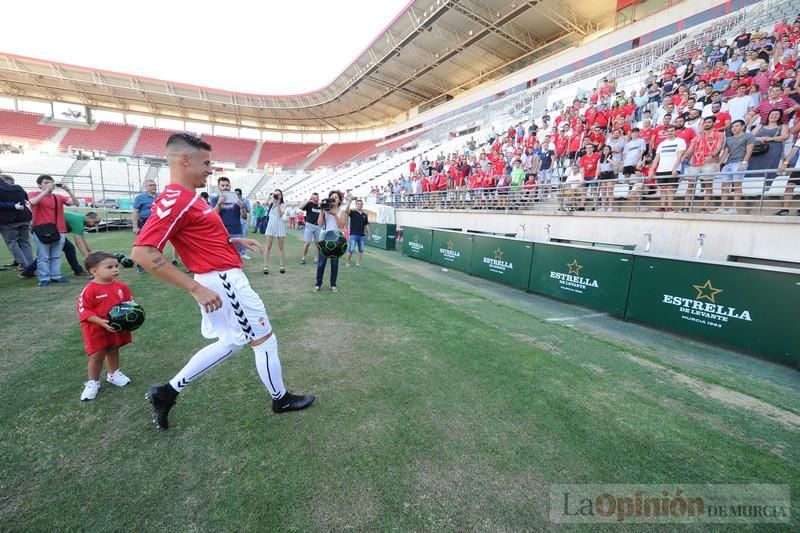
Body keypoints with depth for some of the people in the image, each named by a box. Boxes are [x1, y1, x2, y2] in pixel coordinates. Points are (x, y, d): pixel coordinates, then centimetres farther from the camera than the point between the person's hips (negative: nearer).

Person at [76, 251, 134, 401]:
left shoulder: (121, 286, -3)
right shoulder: (90, 290, -19)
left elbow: (130, 302, 7)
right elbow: (83, 311, -19)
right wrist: (101, 322, -29)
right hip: (97, 330, -5)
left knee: (113, 350, 21)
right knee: (96, 356, 4)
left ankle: (113, 374, 39)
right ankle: (92, 383, 22)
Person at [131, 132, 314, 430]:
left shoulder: (188, 197, 12)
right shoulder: (176, 199, -19)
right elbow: (142, 252, -26)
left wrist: (235, 241, 15)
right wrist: (196, 288, -26)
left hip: (222, 279, 10)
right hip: (224, 281, -10)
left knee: (231, 342, 21)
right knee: (264, 338, 5)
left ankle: (168, 392, 29)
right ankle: (280, 399, 26)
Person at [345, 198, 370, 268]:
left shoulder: (364, 215, 11)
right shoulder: (352, 213, -2)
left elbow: (366, 225, 15)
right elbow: (346, 210, -22)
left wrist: (368, 234, 12)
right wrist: (349, 201, -26)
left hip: (362, 235, 5)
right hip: (353, 235, -5)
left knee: (361, 250, 9)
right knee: (351, 250, -6)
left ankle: (358, 263, 21)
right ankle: (347, 263, 8)